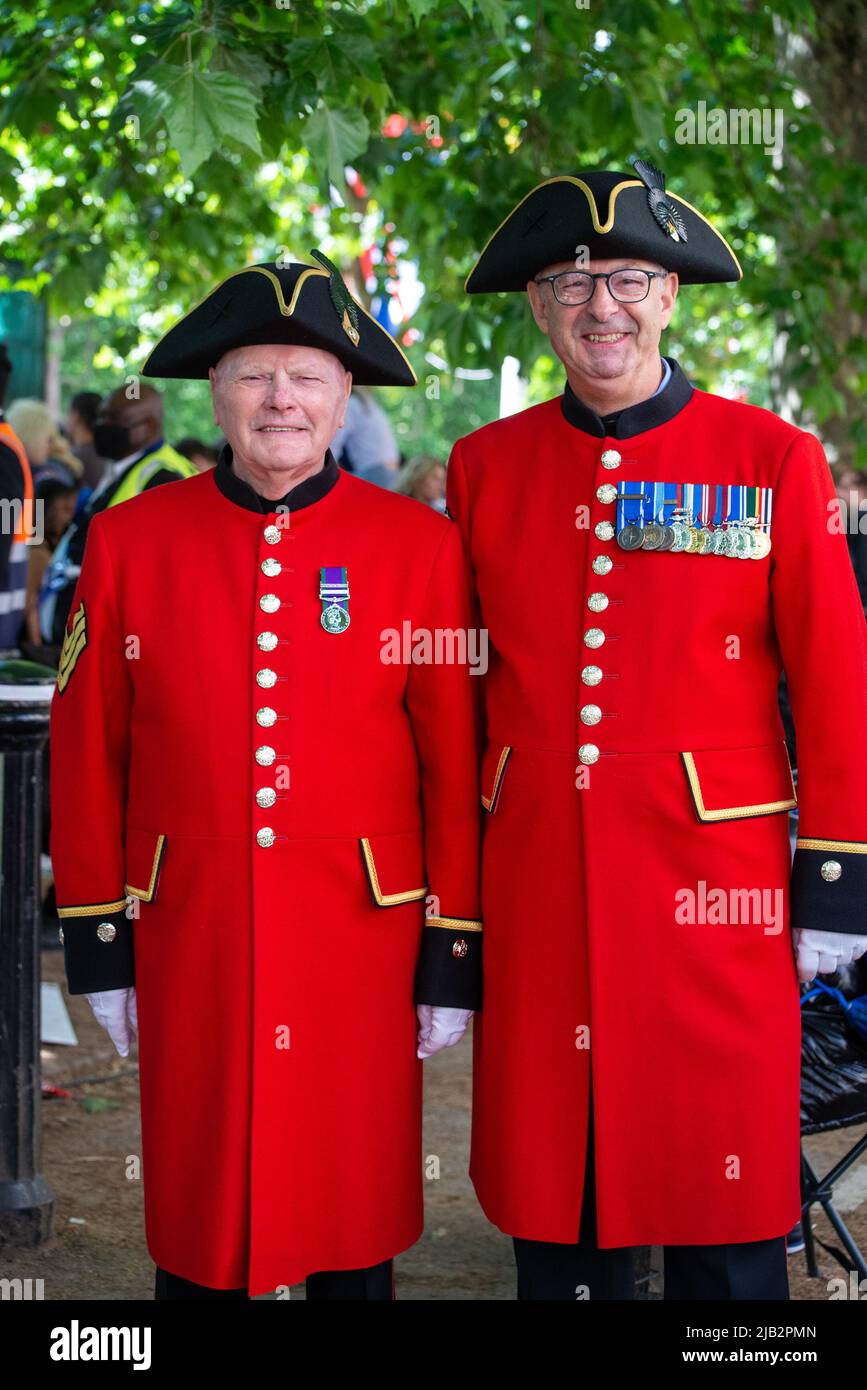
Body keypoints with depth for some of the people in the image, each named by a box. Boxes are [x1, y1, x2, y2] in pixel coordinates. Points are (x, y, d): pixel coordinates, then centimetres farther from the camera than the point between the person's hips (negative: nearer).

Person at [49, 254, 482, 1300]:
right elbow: (87, 755, 4)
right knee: (194, 1215, 11)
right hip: (191, 935, 1)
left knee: (356, 1212, 11)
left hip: (362, 935, 0)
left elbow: (455, 763, 0)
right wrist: (98, 941, 3)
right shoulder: (130, 541, 0)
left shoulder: (420, 546, -2)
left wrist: (454, 954, -1)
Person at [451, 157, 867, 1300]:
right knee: (553, 1210, 12)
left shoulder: (772, 458, -1)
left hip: (714, 882, -2)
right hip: (541, 883, 2)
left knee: (725, 1208, 6)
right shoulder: (486, 466, 6)